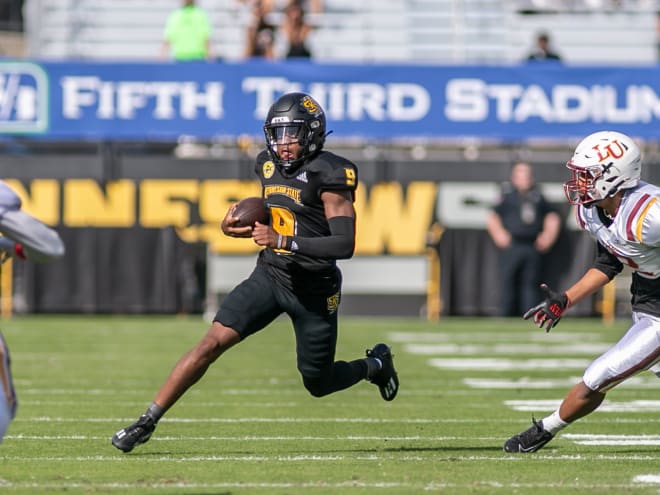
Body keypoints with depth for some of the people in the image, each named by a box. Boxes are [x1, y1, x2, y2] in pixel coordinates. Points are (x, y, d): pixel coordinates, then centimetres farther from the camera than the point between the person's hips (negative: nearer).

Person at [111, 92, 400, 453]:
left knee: (318, 384, 9)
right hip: (269, 275, 5)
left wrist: (283, 241, -30)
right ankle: (148, 421, -12)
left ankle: (375, 365, 41)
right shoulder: (269, 166, 4)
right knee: (213, 342, -13)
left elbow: (345, 244, -24)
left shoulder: (329, 176, -17)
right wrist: (232, 225, 1)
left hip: (313, 288, -4)